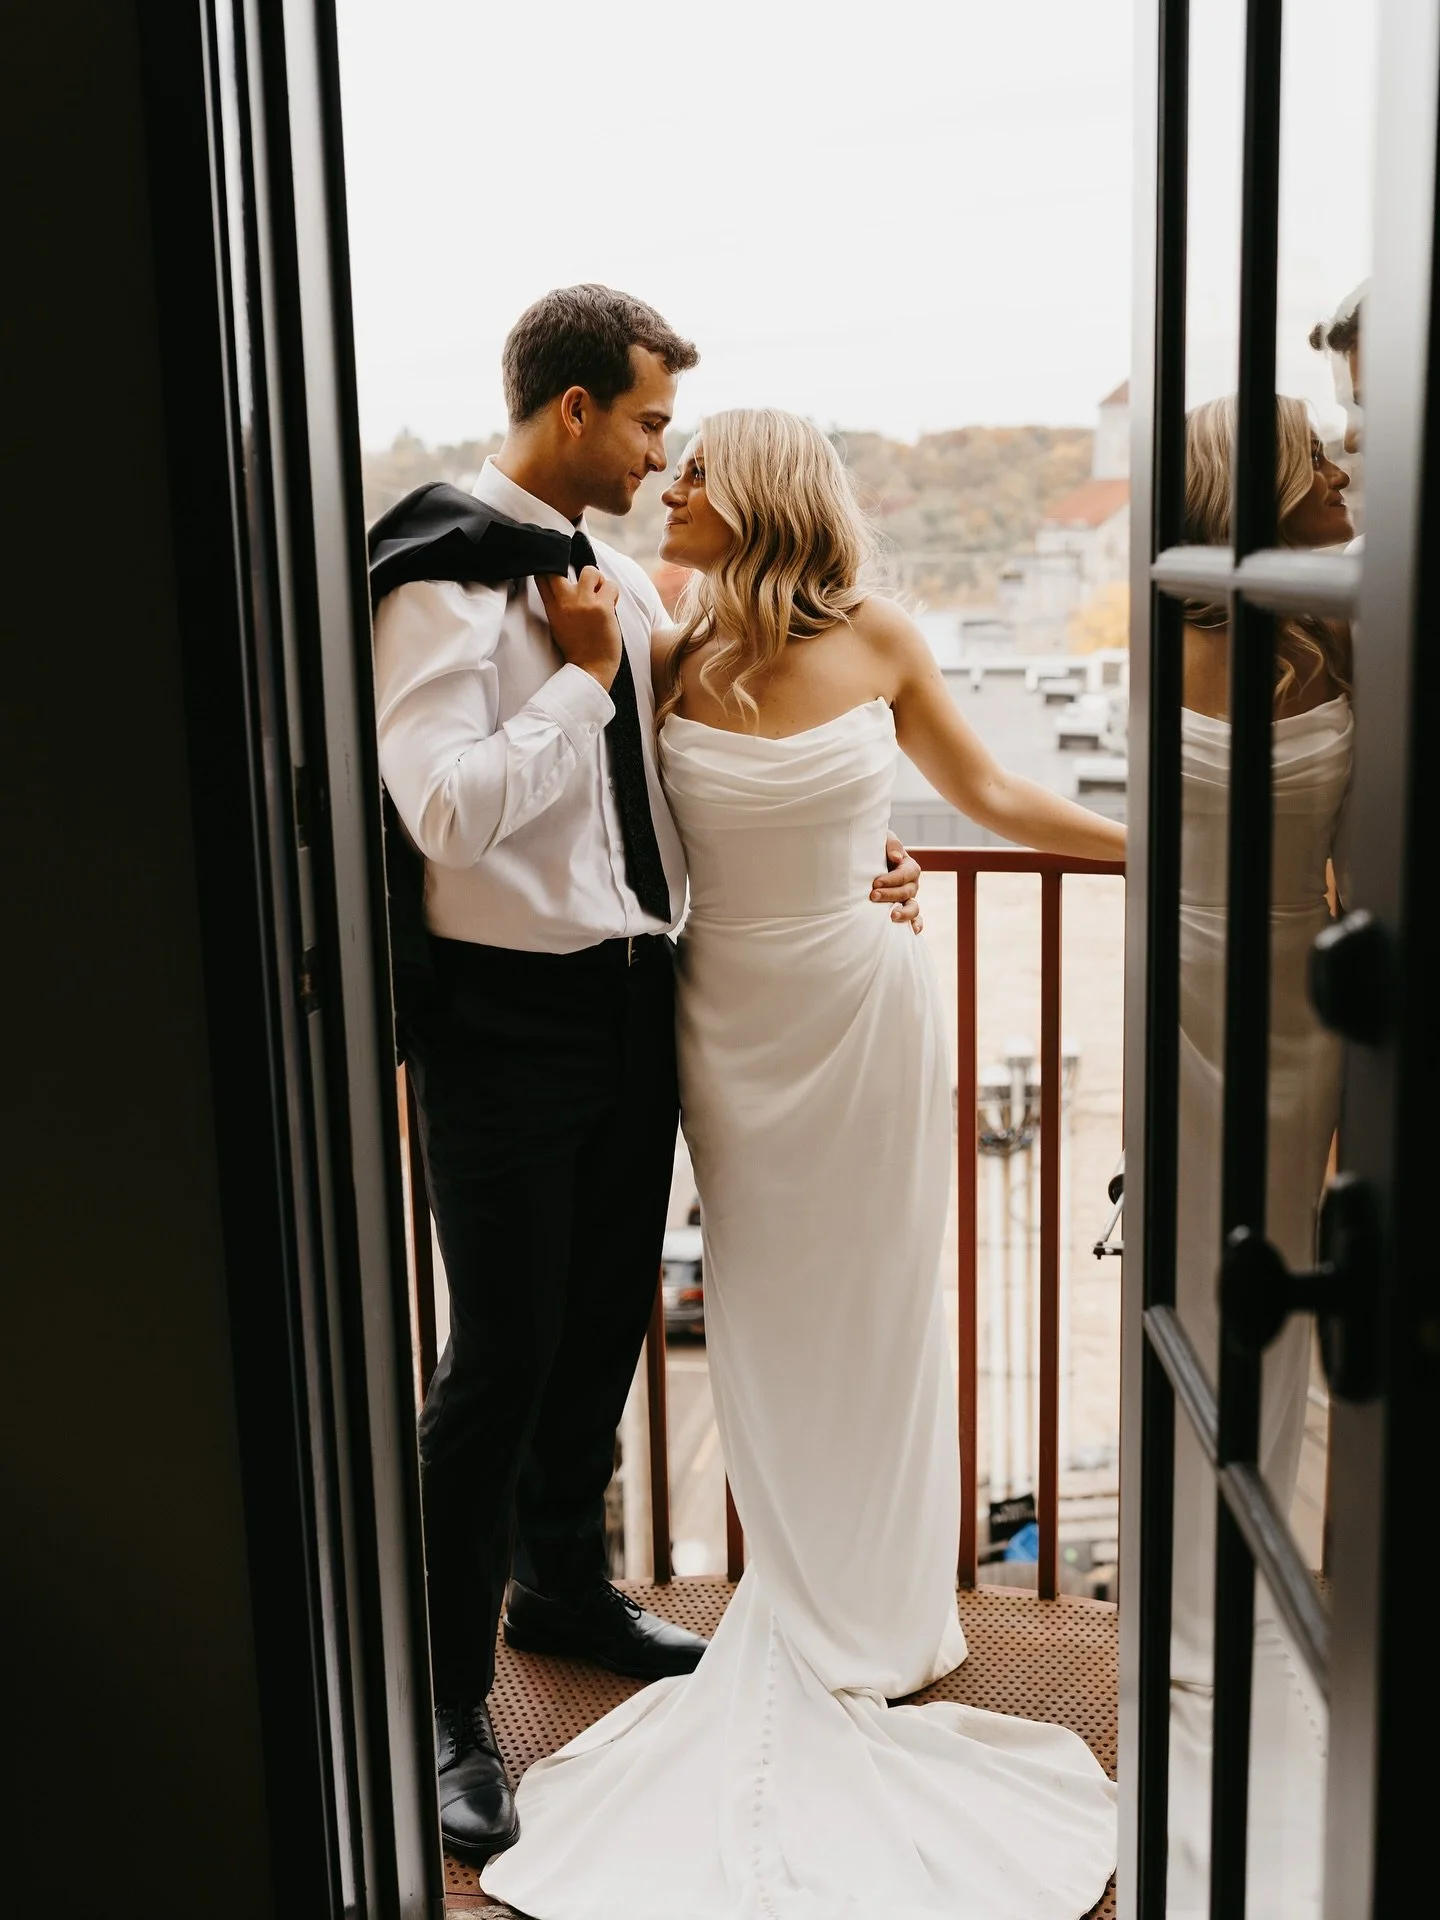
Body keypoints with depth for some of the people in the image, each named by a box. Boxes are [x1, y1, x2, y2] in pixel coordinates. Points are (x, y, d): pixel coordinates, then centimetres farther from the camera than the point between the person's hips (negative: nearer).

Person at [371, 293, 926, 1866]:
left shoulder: (614, 575, 10)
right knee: (502, 1353, -1)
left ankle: (562, 1586, 42)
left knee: (606, 1318, 19)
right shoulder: (443, 580, -14)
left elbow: (682, 773, 18)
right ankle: (446, 1701, 17)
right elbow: (448, 805, -25)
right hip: (506, 1015, -8)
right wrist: (583, 672, -16)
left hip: (634, 995, 8)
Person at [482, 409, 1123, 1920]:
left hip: (860, 1005, 0)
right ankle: (812, 1617, 27)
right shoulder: (666, 658, -4)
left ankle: (881, 1620, 28)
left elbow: (989, 796, 8)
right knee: (763, 1322, 10)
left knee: (870, 1312, 11)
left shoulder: (877, 642, -4)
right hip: (729, 1020, 0)